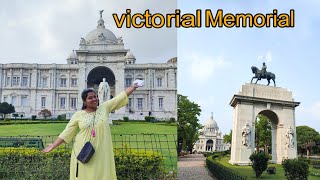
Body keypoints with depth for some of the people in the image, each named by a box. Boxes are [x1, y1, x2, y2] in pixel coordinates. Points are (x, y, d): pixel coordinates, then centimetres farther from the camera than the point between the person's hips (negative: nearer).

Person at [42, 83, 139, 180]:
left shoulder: (104, 108, 4)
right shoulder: (78, 115, 2)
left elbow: (120, 97, 5)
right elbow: (67, 133, 5)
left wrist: (133, 87, 3)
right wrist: (53, 146, 0)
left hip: (101, 153, 1)